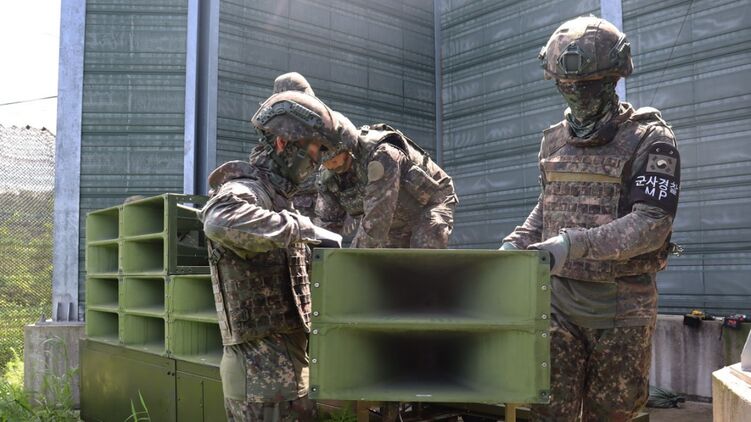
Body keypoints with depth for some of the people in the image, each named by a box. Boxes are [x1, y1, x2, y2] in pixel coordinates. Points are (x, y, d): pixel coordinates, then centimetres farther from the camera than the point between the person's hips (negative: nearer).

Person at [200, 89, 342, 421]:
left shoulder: (273, 196, 17)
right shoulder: (243, 190, -14)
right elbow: (219, 221, -40)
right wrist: (307, 230, -36)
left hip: (280, 363, 10)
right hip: (266, 372, -10)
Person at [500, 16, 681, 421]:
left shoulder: (649, 139, -7)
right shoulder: (555, 140, 9)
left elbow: (652, 223, -18)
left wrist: (576, 243, -30)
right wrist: (515, 244, 3)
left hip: (621, 306, -4)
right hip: (559, 296, 4)